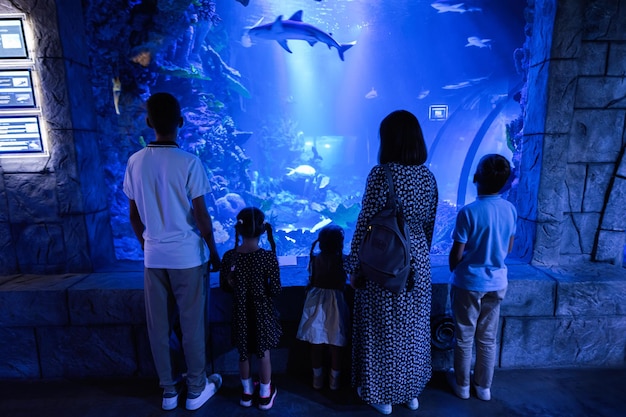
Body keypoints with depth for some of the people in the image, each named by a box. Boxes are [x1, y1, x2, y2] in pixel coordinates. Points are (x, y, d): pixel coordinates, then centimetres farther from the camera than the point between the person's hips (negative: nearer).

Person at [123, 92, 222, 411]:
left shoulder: (135, 162, 1)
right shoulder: (189, 162, -13)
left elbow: (134, 216, 6)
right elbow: (201, 215, -11)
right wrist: (213, 251, 1)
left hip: (153, 257, 4)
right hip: (187, 256, -4)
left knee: (158, 327, 15)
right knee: (192, 325, 10)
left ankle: (168, 390, 32)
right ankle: (196, 389, 27)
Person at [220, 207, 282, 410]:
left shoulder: (229, 256, -13)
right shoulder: (269, 257, -21)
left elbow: (224, 286, -1)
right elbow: (275, 290, -18)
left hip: (241, 313, 2)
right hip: (262, 313, -2)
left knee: (243, 354, 21)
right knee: (263, 353, 17)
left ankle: (247, 392, 41)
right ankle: (265, 394, 35)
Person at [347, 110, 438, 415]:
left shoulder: (380, 174, -17)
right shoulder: (427, 176, 0)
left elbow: (365, 224, -16)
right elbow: (429, 223, 8)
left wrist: (354, 265, -6)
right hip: (417, 261, 6)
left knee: (382, 331, 12)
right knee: (412, 328, 20)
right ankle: (411, 392, 39)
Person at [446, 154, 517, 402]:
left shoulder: (468, 212, -21)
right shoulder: (511, 210, -5)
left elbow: (456, 254, -15)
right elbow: (508, 248, 7)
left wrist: (456, 272, 6)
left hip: (469, 283, -5)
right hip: (497, 283, 5)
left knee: (464, 338, 13)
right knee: (488, 339, 18)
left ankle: (462, 385, 30)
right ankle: (484, 387, 34)